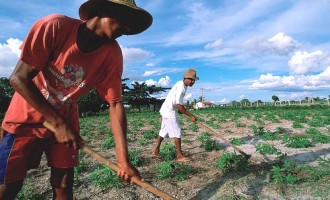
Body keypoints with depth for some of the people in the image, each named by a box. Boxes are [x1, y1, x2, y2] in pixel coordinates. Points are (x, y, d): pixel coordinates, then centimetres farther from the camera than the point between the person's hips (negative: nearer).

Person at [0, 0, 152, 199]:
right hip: (27, 117, -2)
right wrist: (57, 123, -23)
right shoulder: (54, 25, -25)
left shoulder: (112, 53, -17)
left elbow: (115, 103, -19)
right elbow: (19, 78, -21)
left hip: (66, 120, 3)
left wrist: (123, 159, -25)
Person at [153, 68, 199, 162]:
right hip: (169, 112, -10)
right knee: (177, 132, -7)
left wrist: (180, 110, 17)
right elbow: (178, 105, -27)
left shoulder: (182, 85, 8)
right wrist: (190, 116, -24)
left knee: (163, 131, 17)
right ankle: (179, 156, 0)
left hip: (166, 110, 10)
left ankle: (156, 150, 29)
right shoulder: (181, 87, -22)